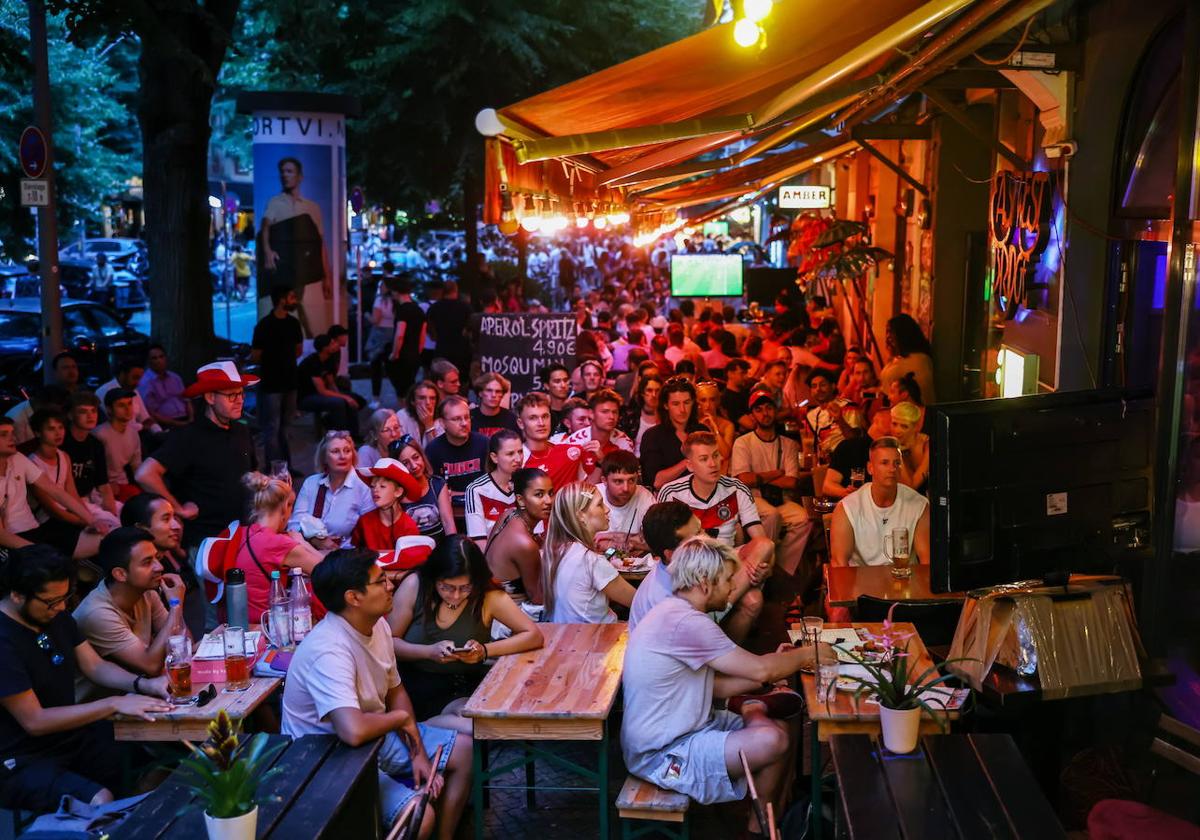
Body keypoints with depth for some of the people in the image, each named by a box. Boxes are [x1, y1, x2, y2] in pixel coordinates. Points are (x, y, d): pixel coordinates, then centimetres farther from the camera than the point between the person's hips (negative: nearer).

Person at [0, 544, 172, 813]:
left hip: (72, 736, 8)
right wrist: (114, 704, -24)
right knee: (100, 802, -30)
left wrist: (143, 684, -10)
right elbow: (35, 721, -23)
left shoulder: (55, 614, 2)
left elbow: (96, 666, 9)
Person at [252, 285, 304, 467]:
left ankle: (286, 467, 22)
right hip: (271, 384, -6)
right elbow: (255, 357, -9)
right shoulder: (264, 325, -15)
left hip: (289, 383, 6)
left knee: (284, 427, 15)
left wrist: (284, 360, 7)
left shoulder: (293, 323, 5)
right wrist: (272, 363, 7)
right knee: (272, 429, -2)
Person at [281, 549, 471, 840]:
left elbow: (395, 691, 11)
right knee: (420, 816, -27)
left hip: (374, 734, 9)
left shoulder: (378, 625, -3)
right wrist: (401, 718, -23)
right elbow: (354, 731, -44)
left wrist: (418, 753, -1)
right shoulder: (328, 651, -32)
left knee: (466, 750, 9)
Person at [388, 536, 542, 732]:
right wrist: (429, 652, -21)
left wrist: (485, 650, -17)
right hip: (416, 685, -3)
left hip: (466, 689, 3)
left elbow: (534, 635, -5)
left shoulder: (488, 597, -6)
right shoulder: (413, 587, -7)